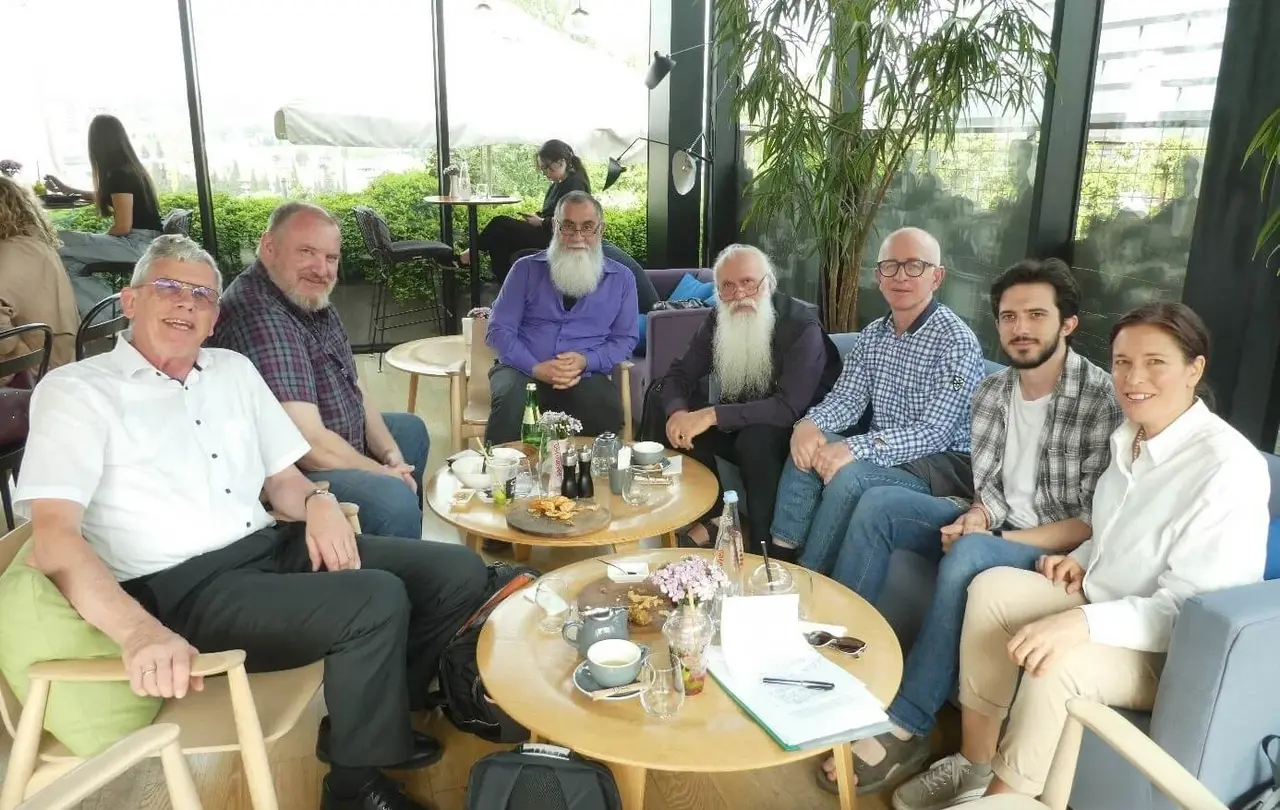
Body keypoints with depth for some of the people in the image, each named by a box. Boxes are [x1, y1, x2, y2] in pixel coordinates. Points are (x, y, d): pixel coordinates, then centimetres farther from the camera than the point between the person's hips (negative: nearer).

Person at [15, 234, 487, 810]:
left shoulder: (234, 371, 16)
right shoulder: (75, 391, -3)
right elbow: (53, 535, -15)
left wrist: (319, 502, -6)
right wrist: (141, 632, -32)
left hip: (273, 548, 7)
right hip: (185, 589, -7)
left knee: (459, 572, -3)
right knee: (376, 602, -30)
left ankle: (368, 721, 18)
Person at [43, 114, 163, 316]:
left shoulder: (119, 174, -12)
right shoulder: (129, 168, 16)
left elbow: (123, 227, -16)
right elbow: (105, 198, 37)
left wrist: (100, 239, 4)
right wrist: (67, 189, 47)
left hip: (140, 244, -9)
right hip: (141, 242, 9)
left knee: (58, 245, -16)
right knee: (68, 260, 1)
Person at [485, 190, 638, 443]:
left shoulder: (621, 278, 9)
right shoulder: (526, 269, 6)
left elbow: (625, 337, 9)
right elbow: (499, 329, 2)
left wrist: (585, 361, -12)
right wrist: (536, 368, -16)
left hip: (585, 375, 0)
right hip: (524, 369, 0)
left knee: (609, 410, -33)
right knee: (510, 400, -35)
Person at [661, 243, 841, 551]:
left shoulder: (802, 327, -22)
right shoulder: (718, 321, -2)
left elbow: (789, 407, -33)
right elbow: (679, 375, -2)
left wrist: (713, 415, -39)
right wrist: (677, 412, -26)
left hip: (795, 431, -6)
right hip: (739, 424, 6)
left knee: (755, 438, -36)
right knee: (681, 417, -17)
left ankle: (764, 544, -19)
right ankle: (711, 519, -5)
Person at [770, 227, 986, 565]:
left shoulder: (957, 341, -17)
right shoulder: (873, 334, 7)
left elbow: (935, 433, -23)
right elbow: (847, 398, 3)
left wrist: (855, 448, -34)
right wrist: (811, 422, -20)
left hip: (942, 462, -7)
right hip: (882, 453, 7)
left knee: (849, 474, -29)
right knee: (809, 445, -13)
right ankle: (780, 557, -6)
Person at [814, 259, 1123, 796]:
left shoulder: (1103, 400, -17)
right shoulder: (991, 391, 3)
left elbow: (1097, 522, -18)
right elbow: (989, 487, 7)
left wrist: (997, 539, -23)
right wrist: (977, 517, -16)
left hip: (1053, 550, -7)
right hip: (994, 529, 7)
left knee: (967, 557, -36)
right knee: (879, 504, -8)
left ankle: (907, 727, -28)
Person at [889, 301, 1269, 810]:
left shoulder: (1228, 468, -23)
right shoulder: (1130, 436, 3)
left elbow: (1193, 609, -25)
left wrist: (1082, 623, -36)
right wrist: (1083, 559, 1)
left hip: (1176, 651, -8)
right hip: (1105, 605, 8)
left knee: (1057, 665, -33)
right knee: (992, 587, -9)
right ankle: (973, 768, -1)